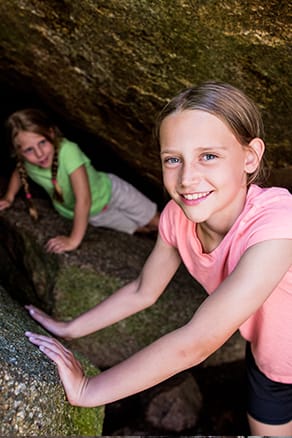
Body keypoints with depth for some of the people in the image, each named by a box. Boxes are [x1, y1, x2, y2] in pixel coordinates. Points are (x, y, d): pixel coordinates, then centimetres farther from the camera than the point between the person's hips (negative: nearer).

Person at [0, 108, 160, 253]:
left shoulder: (68, 151, -40)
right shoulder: (25, 162, -21)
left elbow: (83, 200, -43)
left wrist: (74, 240, -40)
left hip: (110, 192, -4)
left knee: (157, 223, 7)